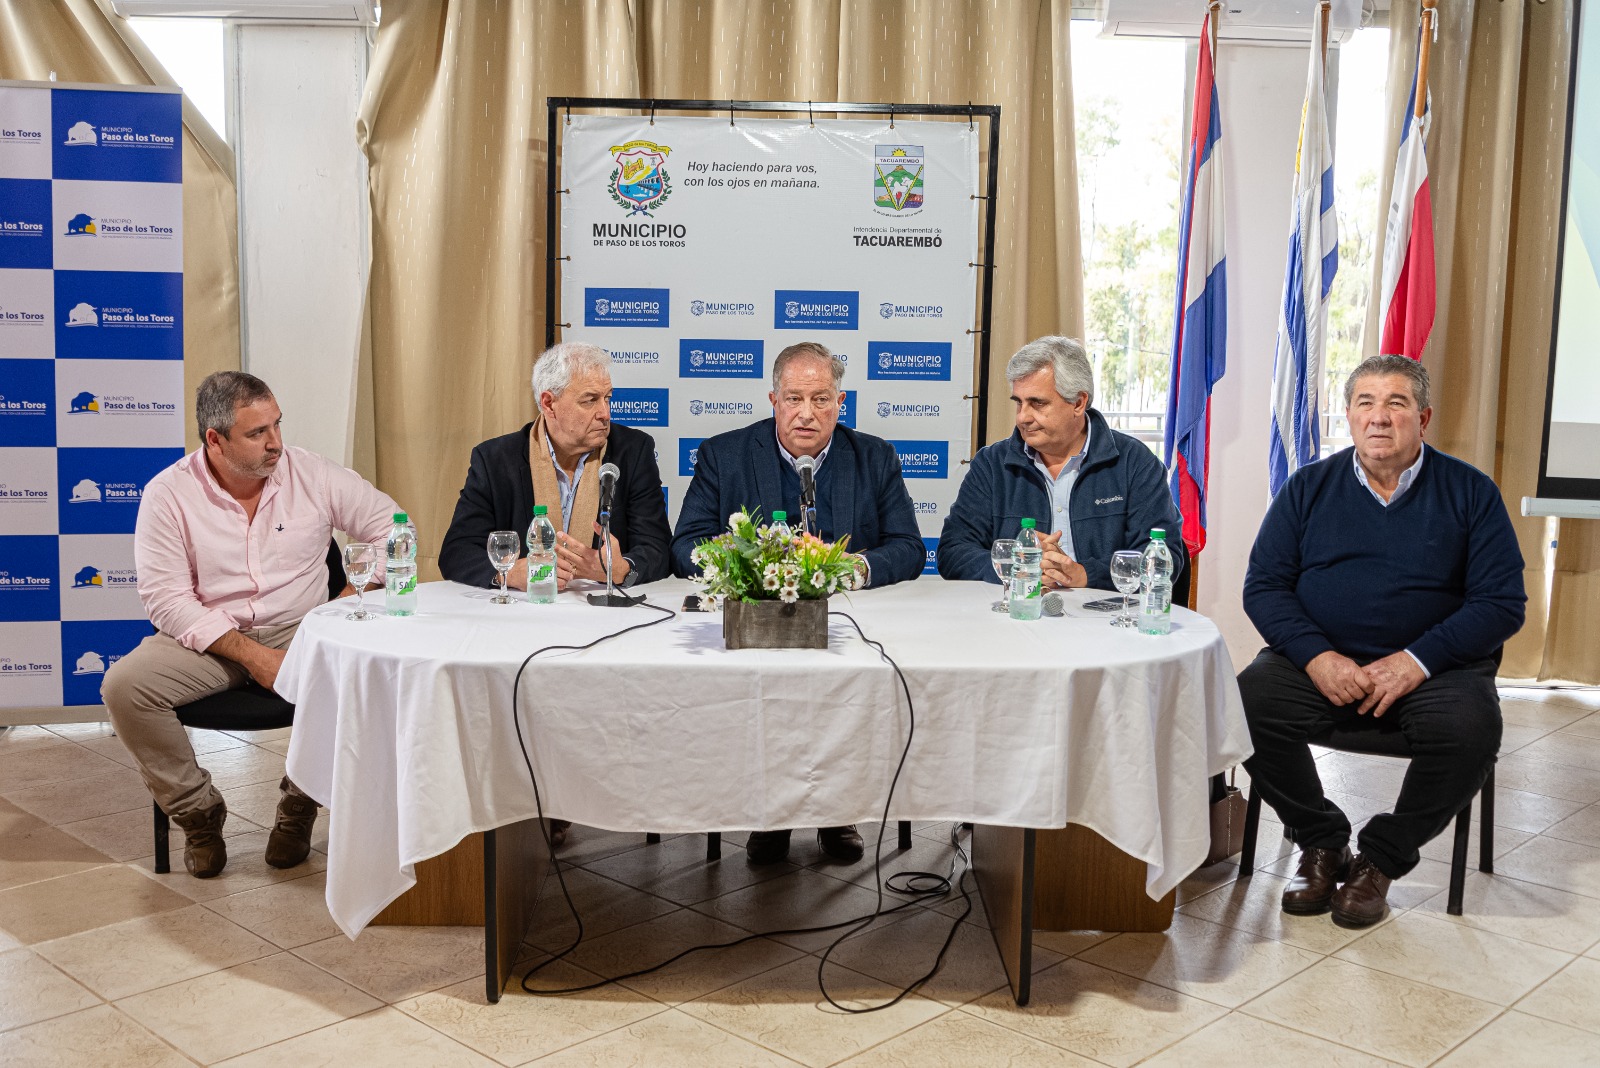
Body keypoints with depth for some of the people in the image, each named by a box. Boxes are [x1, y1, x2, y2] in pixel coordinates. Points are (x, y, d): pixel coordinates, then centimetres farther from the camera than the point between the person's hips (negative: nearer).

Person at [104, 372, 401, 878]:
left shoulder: (311, 474, -1)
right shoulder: (168, 494, -6)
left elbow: (392, 527, 5)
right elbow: (166, 599, -11)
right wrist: (251, 655, -21)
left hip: (300, 629, 0)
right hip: (207, 639, 0)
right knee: (124, 684, -26)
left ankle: (299, 803, -3)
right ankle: (198, 811, -2)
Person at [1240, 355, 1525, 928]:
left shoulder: (1471, 492, 4)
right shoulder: (1309, 487, 9)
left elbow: (1501, 602, -2)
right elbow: (1263, 585, 3)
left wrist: (1416, 661, -17)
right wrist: (1317, 656, -15)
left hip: (1434, 667, -1)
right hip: (1319, 660, 1)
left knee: (1470, 727, -32)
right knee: (1246, 702, -27)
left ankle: (1381, 858, -5)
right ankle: (1323, 843, -2)